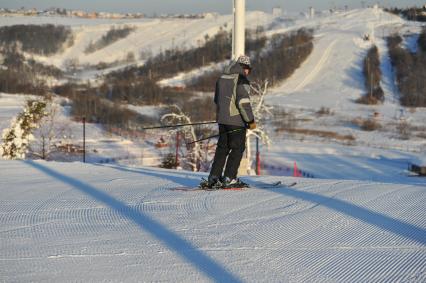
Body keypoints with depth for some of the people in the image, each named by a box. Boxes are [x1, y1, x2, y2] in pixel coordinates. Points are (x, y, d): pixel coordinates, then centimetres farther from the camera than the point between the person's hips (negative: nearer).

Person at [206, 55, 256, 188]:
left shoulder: (222, 78, 13)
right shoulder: (241, 79, -13)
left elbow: (217, 100, 20)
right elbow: (243, 102, -19)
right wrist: (251, 120, -13)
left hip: (222, 120, 7)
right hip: (237, 120, -7)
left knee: (222, 148, 13)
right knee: (237, 149, 2)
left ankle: (214, 177, 9)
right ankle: (229, 178, -2)